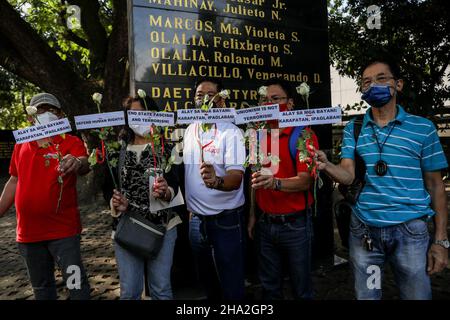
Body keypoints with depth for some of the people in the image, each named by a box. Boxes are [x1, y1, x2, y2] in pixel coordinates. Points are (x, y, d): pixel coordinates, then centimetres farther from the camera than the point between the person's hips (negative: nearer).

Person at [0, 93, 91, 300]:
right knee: (41, 288, 19)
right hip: (28, 232, 5)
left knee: (76, 284, -5)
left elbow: (84, 164, -26)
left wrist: (77, 163, -49)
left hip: (63, 230, -5)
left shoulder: (71, 143, -6)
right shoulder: (21, 145, 9)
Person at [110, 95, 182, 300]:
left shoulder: (164, 146, 1)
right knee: (129, 292, 10)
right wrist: (116, 204, -12)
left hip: (162, 225, -1)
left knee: (161, 290, 8)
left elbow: (174, 187, -5)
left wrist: (165, 193, -27)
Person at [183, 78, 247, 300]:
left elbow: (236, 179, -24)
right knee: (206, 282, 22)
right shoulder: (189, 130, 6)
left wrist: (216, 181, -45)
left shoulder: (231, 132, -14)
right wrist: (189, 207, 12)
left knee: (231, 286, 7)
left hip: (225, 220, -6)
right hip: (196, 220, 6)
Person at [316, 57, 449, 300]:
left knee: (417, 295, 12)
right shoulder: (353, 130, 4)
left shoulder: (423, 128, 0)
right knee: (366, 296, 15)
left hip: (410, 231, -1)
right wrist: (326, 166, -29)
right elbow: (348, 175, -6)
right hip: (364, 230, 1)